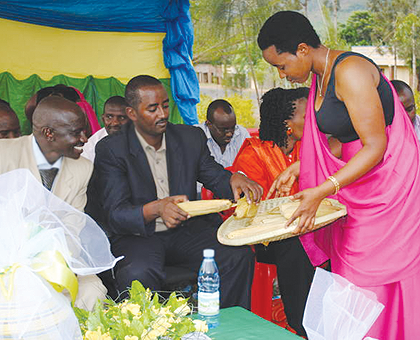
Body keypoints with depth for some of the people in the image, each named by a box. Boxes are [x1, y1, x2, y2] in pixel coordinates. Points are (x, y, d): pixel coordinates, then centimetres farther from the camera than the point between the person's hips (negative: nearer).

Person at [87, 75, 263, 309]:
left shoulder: (192, 138, 6)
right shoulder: (111, 149, -7)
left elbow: (215, 177, 12)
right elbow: (114, 215, -14)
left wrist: (234, 179, -15)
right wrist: (156, 209, -35)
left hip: (186, 229, 4)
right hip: (137, 235, -3)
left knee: (240, 256, -20)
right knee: (138, 274, -36)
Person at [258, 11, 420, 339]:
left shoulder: (350, 72, -19)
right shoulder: (320, 76, 9)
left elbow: (375, 146, -21)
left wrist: (321, 191, -24)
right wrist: (295, 169, 12)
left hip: (388, 185, -9)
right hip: (355, 185, 9)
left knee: (374, 282, -3)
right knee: (349, 278, 8)